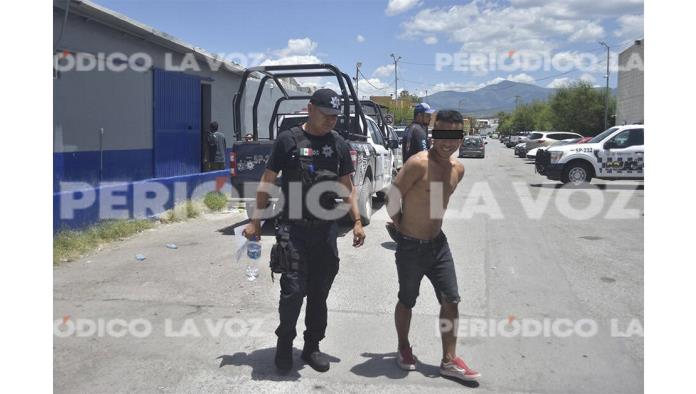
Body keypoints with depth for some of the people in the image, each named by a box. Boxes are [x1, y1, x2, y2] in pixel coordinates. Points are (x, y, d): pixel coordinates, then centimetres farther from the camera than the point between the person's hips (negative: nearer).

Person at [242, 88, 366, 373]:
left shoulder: (339, 145, 8)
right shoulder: (288, 140, -2)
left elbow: (347, 188, 11)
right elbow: (267, 182, 2)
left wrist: (357, 221, -1)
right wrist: (256, 221, -1)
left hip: (326, 229, 4)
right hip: (293, 229, -4)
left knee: (319, 292, 10)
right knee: (293, 290, -7)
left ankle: (312, 347, 26)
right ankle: (284, 343, 18)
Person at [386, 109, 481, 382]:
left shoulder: (458, 169, 2)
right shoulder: (419, 163, -21)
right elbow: (393, 198, -15)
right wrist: (402, 228, -2)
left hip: (438, 243, 6)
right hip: (411, 246, -6)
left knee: (451, 300, 6)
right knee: (407, 301, 11)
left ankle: (449, 361, 18)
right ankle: (404, 348, 35)